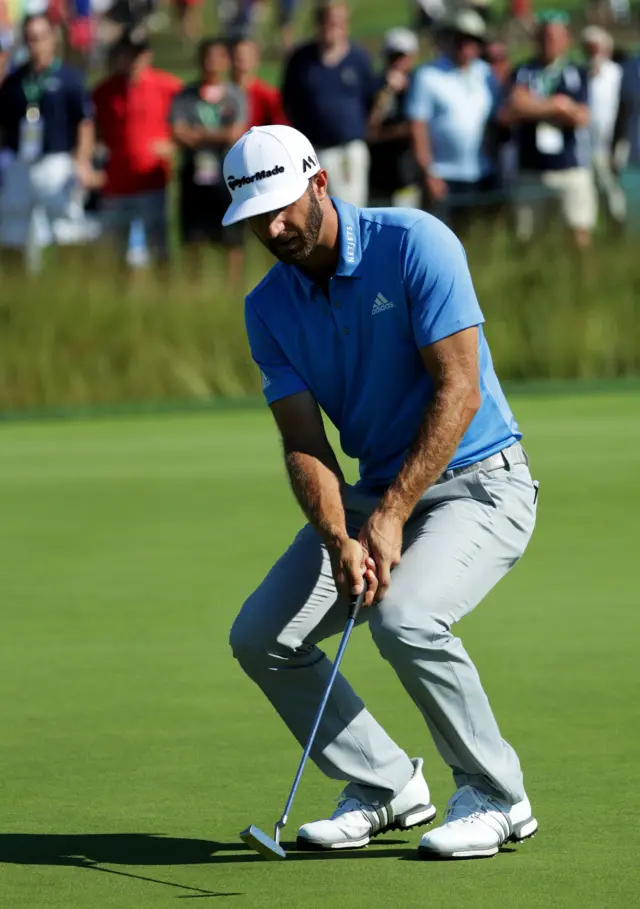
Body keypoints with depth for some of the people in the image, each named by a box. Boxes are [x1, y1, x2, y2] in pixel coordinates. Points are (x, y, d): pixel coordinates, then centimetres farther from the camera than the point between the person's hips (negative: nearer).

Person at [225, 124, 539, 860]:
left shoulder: (415, 245, -18)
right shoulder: (269, 308, 0)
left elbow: (460, 392, -20)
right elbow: (303, 442, -6)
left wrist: (392, 515, -24)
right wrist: (338, 540, -25)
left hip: (479, 480, -7)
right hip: (376, 489, 7)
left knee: (406, 619, -32)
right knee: (260, 636, -6)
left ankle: (496, 798, -12)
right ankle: (385, 786, 11)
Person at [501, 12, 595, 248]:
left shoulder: (578, 75, 4)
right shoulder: (523, 73, 6)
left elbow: (581, 116, -6)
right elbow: (509, 113, -7)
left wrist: (534, 108, -6)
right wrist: (555, 106, -8)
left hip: (572, 169, -1)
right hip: (531, 172, 1)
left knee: (580, 234, -5)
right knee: (524, 237, 4)